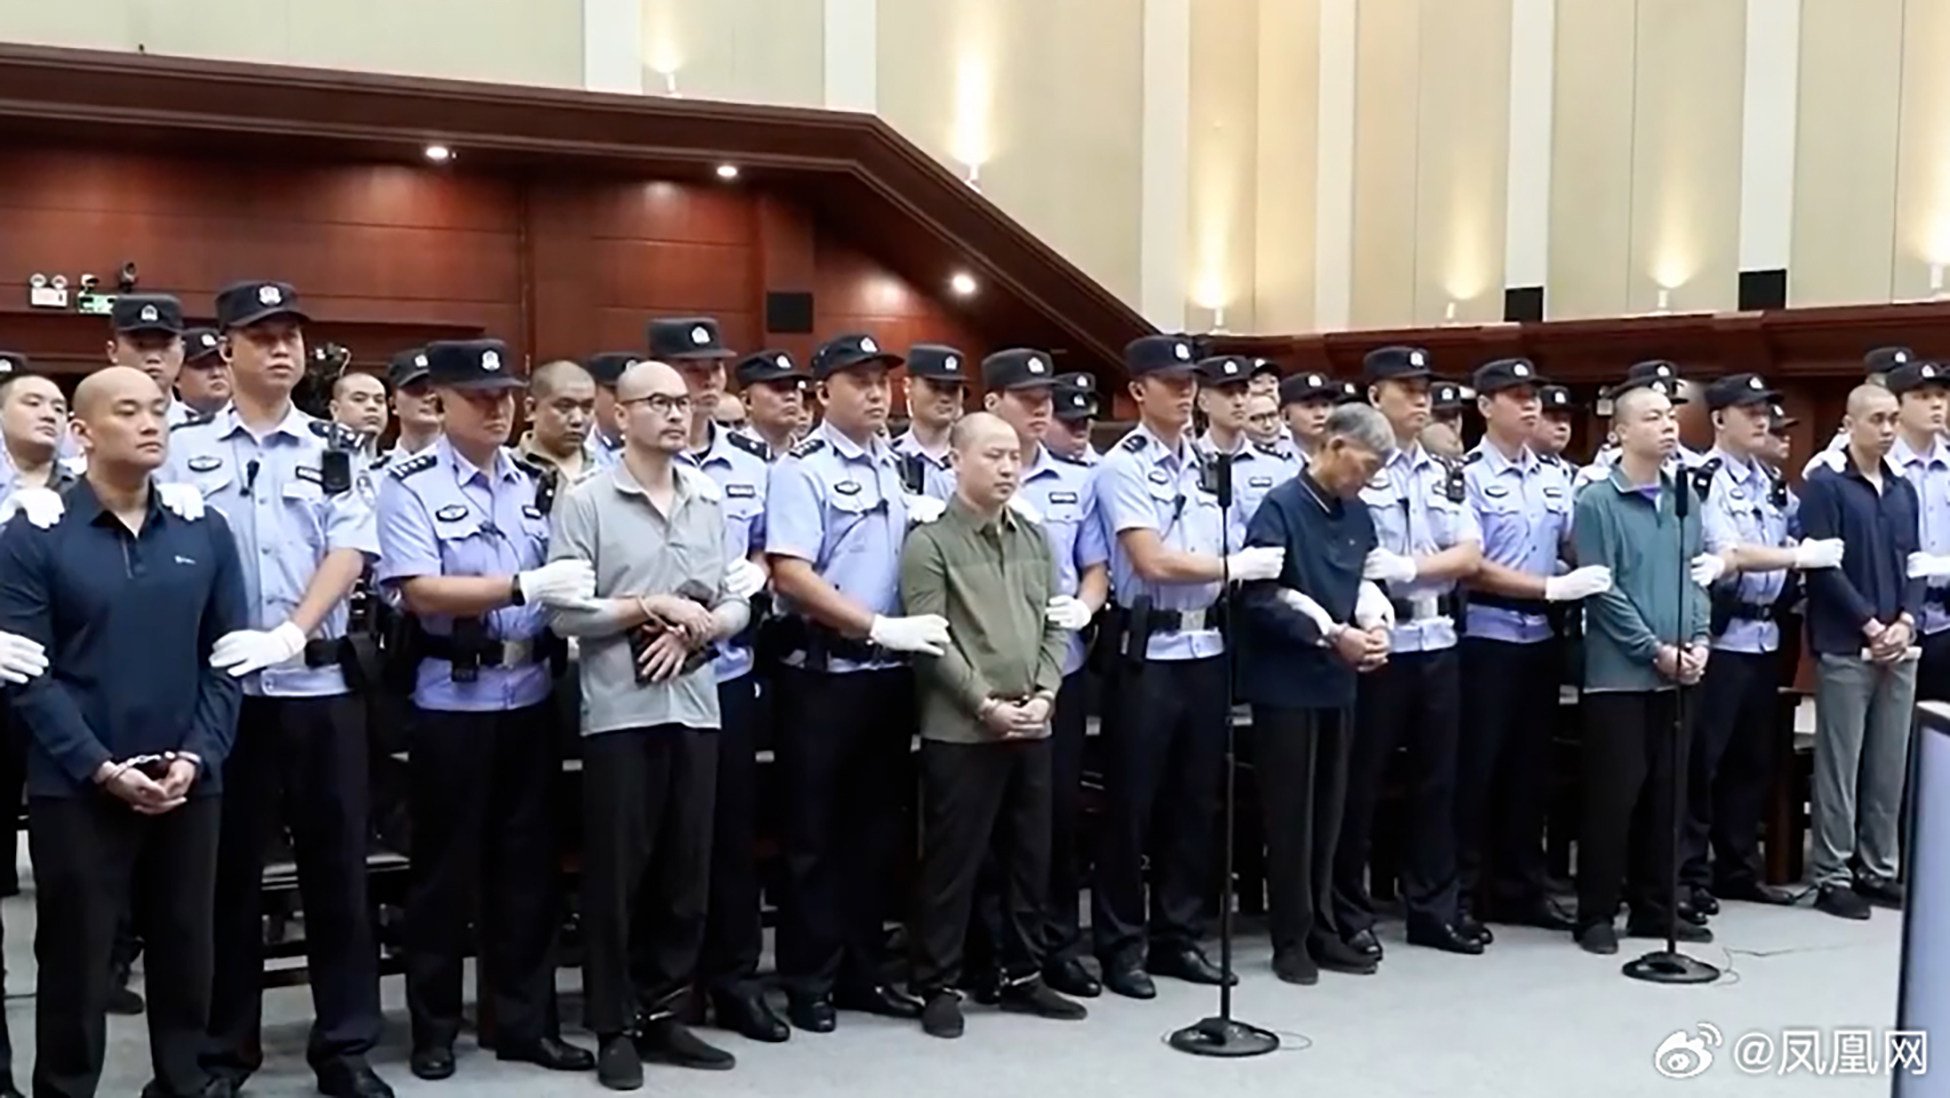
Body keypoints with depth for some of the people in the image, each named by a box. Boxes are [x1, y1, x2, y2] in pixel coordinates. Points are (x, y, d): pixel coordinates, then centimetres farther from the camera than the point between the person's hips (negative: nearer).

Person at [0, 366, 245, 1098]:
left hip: (188, 786, 3)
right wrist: (101, 767, -14)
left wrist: (196, 757, -7)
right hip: (76, 790, -3)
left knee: (186, 956, 11)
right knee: (75, 963, 6)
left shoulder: (205, 531, 6)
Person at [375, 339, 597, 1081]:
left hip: (529, 693, 5)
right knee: (445, 866, 6)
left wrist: (569, 616, -6)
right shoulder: (410, 485, -8)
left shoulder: (532, 484, 8)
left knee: (527, 861, 11)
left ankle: (525, 1021, 22)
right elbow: (421, 592, -18)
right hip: (451, 698, -5)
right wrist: (523, 587, -25)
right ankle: (434, 1028, 20)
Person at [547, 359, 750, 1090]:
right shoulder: (585, 501, -4)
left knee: (686, 871, 10)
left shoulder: (712, 501, 11)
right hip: (619, 712, -5)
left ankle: (662, 1014, 23)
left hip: (695, 707, 5)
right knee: (617, 873, 3)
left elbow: (737, 603, 10)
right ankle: (615, 1027, 13)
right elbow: (564, 611, -10)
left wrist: (696, 630, -9)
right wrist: (651, 607, -14)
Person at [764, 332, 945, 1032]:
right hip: (823, 676, -7)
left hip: (889, 675, 7)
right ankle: (808, 982, 15)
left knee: (875, 829, 13)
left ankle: (862, 972, 24)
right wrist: (880, 627, -21)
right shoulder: (802, 470, -10)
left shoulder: (895, 467, 11)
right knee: (815, 835, 4)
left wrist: (916, 626, 4)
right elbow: (791, 576, -19)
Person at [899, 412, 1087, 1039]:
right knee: (952, 862, 1)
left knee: (1030, 858, 12)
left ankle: (1021, 976, 24)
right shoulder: (929, 543, -6)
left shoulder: (1035, 539, 13)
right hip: (960, 729, -6)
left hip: (1033, 725, 6)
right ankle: (939, 986, 11)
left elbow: (1056, 626, 12)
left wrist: (1043, 694, -3)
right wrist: (986, 706, -15)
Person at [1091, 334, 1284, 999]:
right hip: (1149, 650, -6)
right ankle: (1121, 945, 12)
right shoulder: (1122, 466, -8)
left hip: (1205, 647, 7)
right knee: (1132, 803, 2)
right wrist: (1237, 566, -11)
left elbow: (1216, 557, 13)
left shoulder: (1204, 464, 13)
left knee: (1195, 800, 12)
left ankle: (1177, 936, 23)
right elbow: (1153, 562, -15)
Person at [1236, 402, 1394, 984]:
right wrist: (1333, 635, -18)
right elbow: (1260, 597, -16)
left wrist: (1374, 627, -5)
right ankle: (1290, 939, 11)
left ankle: (1321, 928, 22)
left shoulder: (1358, 515, 8)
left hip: (1337, 679, 6)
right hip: (1286, 680, -6)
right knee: (1290, 812, 2)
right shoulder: (1280, 507, -12)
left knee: (1328, 809, 12)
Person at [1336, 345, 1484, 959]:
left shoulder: (1446, 476, 13)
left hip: (1437, 642, 6)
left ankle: (1433, 908, 21)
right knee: (1360, 782, 2)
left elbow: (1469, 555, 4)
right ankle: (1349, 913, 11)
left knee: (1437, 779, 11)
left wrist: (1408, 568, -12)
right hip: (1379, 643, -6)